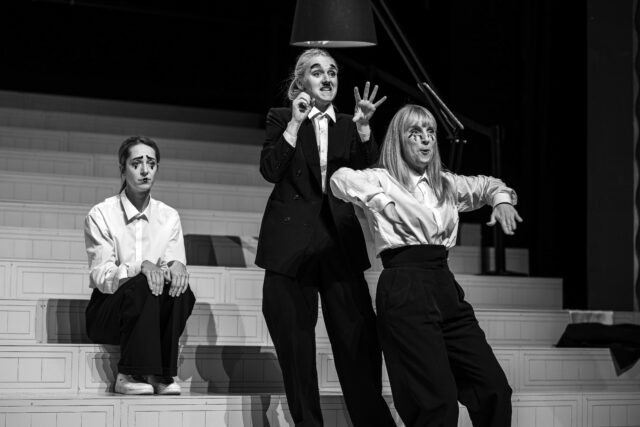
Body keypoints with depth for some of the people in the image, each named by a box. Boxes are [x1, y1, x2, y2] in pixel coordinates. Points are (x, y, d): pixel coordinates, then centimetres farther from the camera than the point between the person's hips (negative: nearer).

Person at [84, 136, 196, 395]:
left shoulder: (169, 216, 7)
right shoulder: (101, 215, -6)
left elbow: (176, 262, 2)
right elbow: (101, 277, -13)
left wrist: (177, 266, -23)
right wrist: (141, 267, -31)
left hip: (151, 313, 4)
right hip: (107, 311, -3)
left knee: (182, 290, -27)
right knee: (142, 285, -34)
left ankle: (161, 375, -23)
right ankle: (131, 375, -30)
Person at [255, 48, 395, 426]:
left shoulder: (347, 126, 14)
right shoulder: (281, 119, 7)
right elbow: (270, 169, -7)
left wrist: (363, 127, -10)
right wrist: (295, 122, -12)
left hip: (341, 241, 2)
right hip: (292, 245, -2)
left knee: (360, 338, -5)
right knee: (295, 342, 2)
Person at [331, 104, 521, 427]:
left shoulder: (445, 183, 20)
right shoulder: (382, 180, 2)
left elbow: (487, 184, 35)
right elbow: (341, 179, -16)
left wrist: (501, 198, 15)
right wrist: (379, 198, -24)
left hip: (445, 287, 6)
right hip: (404, 288, -6)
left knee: (494, 387, -3)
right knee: (438, 399, -15)